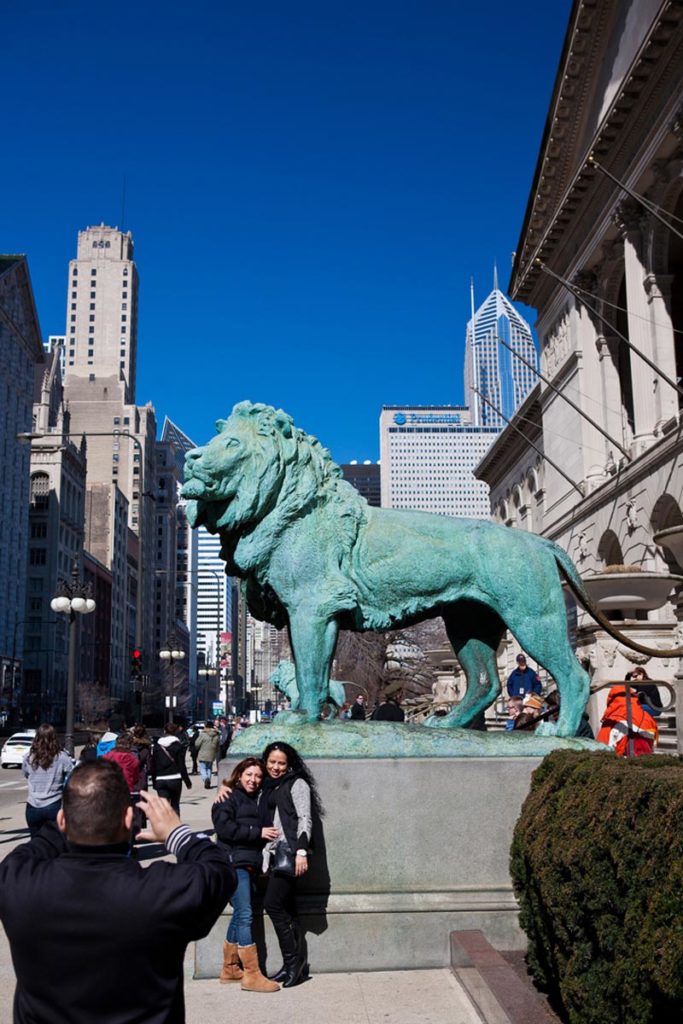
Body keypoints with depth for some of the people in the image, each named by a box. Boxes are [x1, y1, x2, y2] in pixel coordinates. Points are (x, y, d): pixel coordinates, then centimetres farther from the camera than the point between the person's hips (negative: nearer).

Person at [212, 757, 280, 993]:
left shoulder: (256, 800, 21)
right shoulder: (229, 798, -2)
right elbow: (224, 828, -15)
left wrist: (268, 833, 4)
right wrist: (257, 832, -15)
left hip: (251, 865, 8)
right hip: (234, 863, -8)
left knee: (240, 916, 12)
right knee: (245, 915, -12)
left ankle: (229, 969, 22)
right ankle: (252, 975, -11)